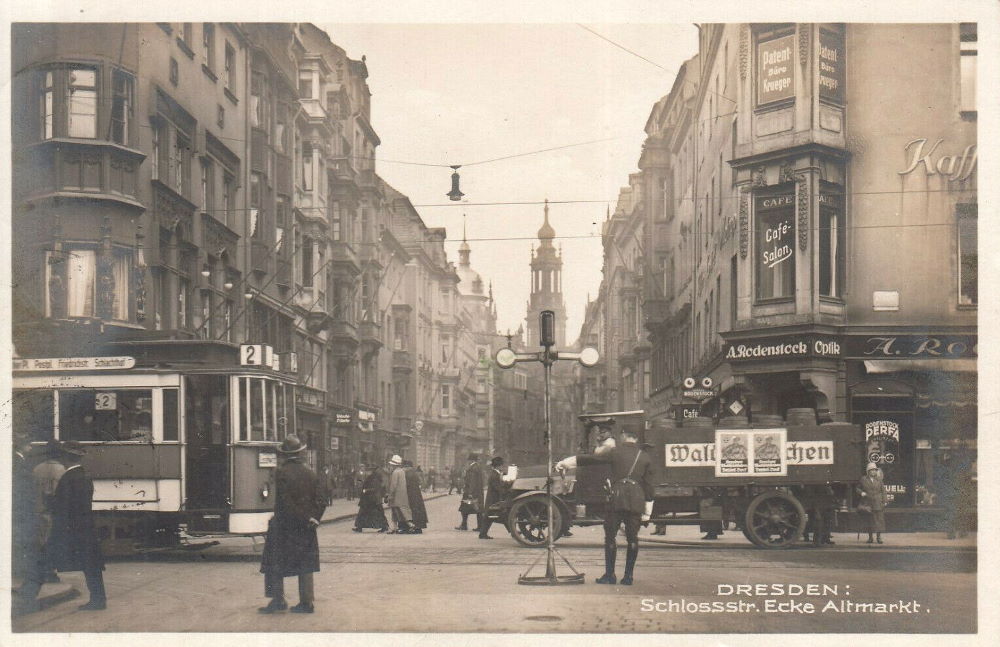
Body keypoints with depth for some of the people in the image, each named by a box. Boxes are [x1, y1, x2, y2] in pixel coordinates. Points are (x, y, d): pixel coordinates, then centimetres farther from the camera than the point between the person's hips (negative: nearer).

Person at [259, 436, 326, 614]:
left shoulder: (282, 473, -12)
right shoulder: (311, 474, 5)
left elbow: (285, 502, -17)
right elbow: (320, 501, 3)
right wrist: (313, 518, 1)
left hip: (284, 526, -5)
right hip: (306, 527, 5)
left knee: (274, 563, 7)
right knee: (305, 564, 10)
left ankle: (278, 600, 5)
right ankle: (307, 602, 9)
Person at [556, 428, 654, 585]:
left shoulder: (616, 452, 5)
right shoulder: (645, 458, 12)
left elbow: (589, 459, 7)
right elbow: (649, 486, 12)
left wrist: (564, 462, 16)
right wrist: (647, 512, 15)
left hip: (618, 497, -3)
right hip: (637, 501, 3)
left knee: (610, 536, 5)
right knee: (632, 538, 8)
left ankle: (609, 575, 3)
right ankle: (628, 576, 8)